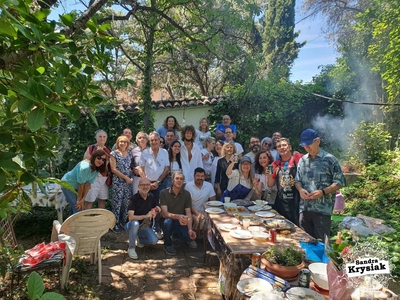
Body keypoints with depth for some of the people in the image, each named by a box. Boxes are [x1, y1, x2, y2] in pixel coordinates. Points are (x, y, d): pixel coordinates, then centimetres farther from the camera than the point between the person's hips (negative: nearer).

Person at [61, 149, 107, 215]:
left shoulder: (97, 169, -10)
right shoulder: (85, 167, -35)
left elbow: (88, 184, -11)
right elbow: (81, 185, -26)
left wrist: (83, 199, -14)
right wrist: (79, 200, -16)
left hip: (76, 187, 8)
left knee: (74, 206, 20)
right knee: (77, 209, -10)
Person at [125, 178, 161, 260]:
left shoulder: (151, 197, -2)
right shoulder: (134, 199, -20)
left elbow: (158, 209, 11)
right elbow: (130, 217, -30)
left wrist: (156, 210, -12)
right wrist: (145, 216, -33)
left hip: (144, 226, 4)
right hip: (131, 225, -4)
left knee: (154, 240, -19)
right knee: (135, 223, -39)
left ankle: (140, 239, 14)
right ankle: (131, 248, -19)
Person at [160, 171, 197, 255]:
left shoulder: (186, 194, -2)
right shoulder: (164, 193, -11)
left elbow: (188, 214, -7)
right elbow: (164, 213, -20)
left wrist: (190, 229, -25)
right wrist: (178, 216, -40)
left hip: (181, 223, 2)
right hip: (168, 222, -2)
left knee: (191, 236, -25)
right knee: (168, 221, -36)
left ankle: (176, 234, 13)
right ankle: (168, 244, -6)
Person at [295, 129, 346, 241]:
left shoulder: (330, 159, -6)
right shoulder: (302, 160, 10)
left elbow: (339, 182, -5)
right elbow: (297, 180, 15)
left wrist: (323, 192, -18)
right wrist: (300, 189, -7)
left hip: (322, 209, -5)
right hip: (304, 208, 5)